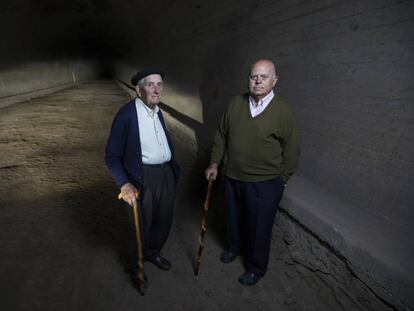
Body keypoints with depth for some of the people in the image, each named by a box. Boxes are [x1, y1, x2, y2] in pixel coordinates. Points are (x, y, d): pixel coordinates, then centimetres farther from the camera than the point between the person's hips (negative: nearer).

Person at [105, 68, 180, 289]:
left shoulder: (158, 112, 8)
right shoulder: (126, 114, -13)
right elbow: (112, 155, -13)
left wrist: (172, 168, 10)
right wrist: (124, 184, -24)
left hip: (166, 174, 7)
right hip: (141, 179, -6)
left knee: (164, 221, 21)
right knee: (140, 227, 12)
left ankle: (153, 252, 51)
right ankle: (135, 267, 41)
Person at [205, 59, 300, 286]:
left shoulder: (283, 110, -12)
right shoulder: (235, 104, -1)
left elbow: (291, 149, -6)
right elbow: (221, 136, 7)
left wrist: (281, 179, -4)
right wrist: (214, 163, 7)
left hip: (265, 183, -4)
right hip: (232, 177, 4)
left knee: (259, 227, 12)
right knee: (233, 218, 24)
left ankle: (256, 267, 37)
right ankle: (235, 246, 53)